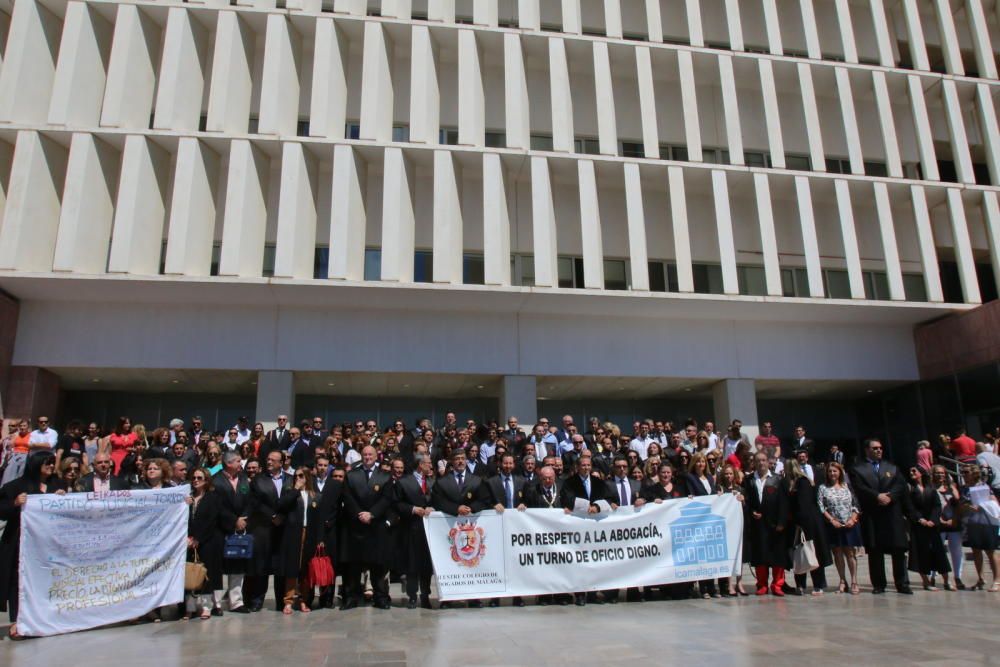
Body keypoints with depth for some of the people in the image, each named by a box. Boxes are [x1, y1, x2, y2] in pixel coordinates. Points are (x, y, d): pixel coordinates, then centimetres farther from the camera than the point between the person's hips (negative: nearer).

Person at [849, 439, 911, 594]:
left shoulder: (891, 468, 18)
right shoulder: (858, 469, 6)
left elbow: (901, 486, 6)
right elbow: (859, 488, -6)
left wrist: (890, 496, -11)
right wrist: (877, 496, -16)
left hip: (893, 513, 3)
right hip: (871, 516, -2)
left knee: (899, 549, 1)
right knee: (875, 551, 1)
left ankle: (902, 583, 10)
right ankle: (878, 585, 8)